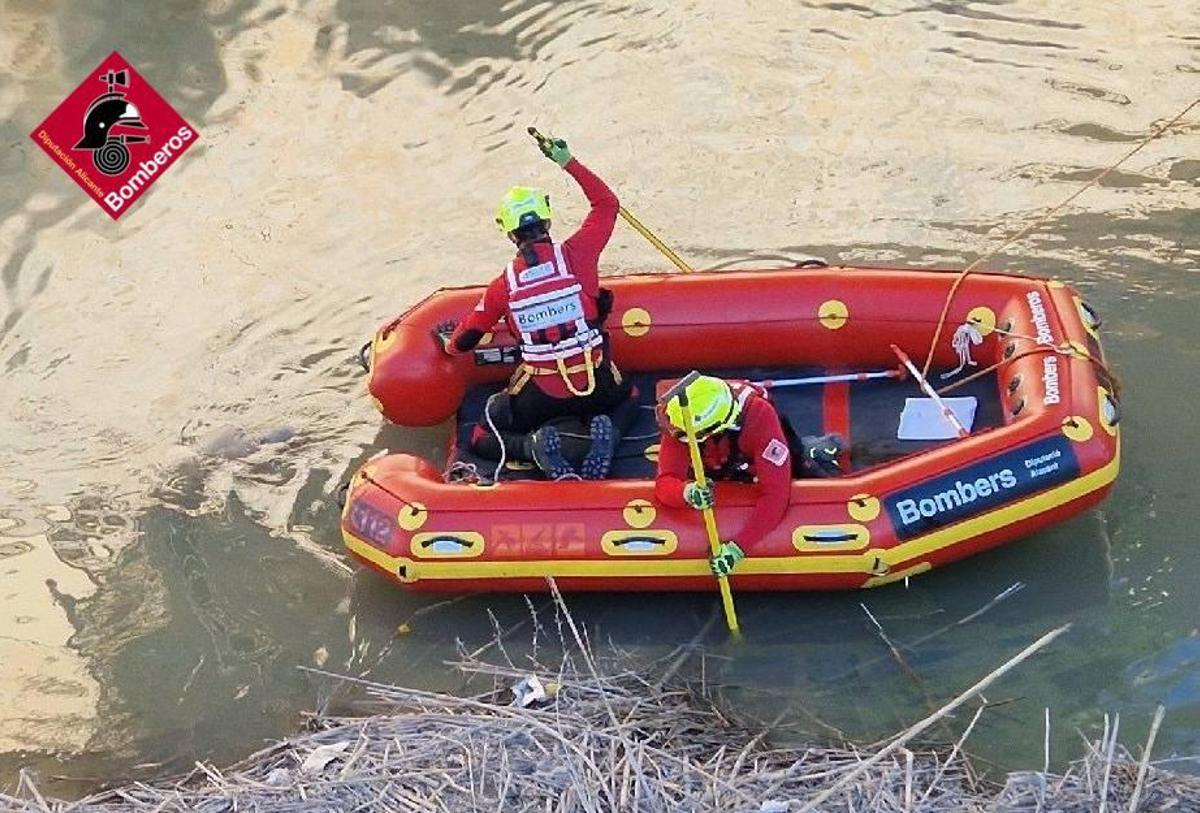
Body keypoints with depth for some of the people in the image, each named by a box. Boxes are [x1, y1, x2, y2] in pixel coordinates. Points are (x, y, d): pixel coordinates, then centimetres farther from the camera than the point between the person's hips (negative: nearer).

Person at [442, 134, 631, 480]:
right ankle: (601, 430, 0)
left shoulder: (503, 285, -3)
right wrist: (568, 161, 16)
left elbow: (466, 339, 10)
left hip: (540, 395, 0)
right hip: (597, 386, 1)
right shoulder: (578, 253, -7)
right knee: (627, 395, 35)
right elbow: (607, 203, 11)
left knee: (482, 438, 20)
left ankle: (535, 445, -11)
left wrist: (451, 345, 33)